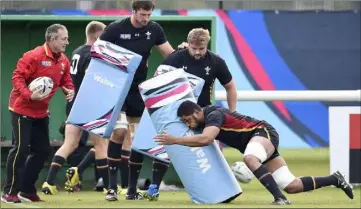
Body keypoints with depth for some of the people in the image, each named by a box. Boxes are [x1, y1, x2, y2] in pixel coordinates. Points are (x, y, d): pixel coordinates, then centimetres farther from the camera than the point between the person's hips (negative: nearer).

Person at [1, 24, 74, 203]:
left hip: (41, 112, 8)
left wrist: (69, 91, -9)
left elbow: (66, 81, 14)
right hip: (22, 109, -8)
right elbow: (17, 77, -19)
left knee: (43, 150, 9)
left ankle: (27, 190, 18)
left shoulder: (64, 61, 3)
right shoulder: (34, 56, -19)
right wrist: (29, 95, -32)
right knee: (21, 149, -10)